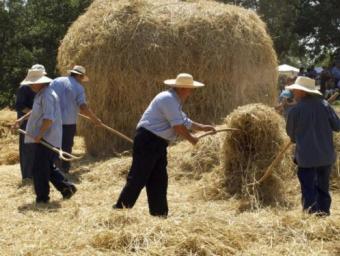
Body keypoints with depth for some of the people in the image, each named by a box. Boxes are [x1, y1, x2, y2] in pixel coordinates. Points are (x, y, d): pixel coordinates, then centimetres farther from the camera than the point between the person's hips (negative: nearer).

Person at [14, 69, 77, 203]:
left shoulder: (47, 95, -18)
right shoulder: (41, 94, 15)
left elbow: (49, 118, -26)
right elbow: (36, 111, 33)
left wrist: (39, 135, -24)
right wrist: (22, 119, 31)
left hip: (46, 139, -10)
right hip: (44, 138, 10)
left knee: (39, 169, -4)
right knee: (49, 167, 16)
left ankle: (42, 197, 3)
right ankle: (66, 187, 16)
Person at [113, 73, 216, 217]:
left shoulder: (174, 102, 17)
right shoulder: (168, 99, -16)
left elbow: (184, 122, 28)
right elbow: (178, 126, -18)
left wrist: (203, 127, 25)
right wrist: (191, 139, -4)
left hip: (158, 144, 11)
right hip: (147, 140, -11)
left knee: (159, 180, 10)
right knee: (138, 178, -10)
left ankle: (159, 213, 13)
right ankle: (119, 209, -6)